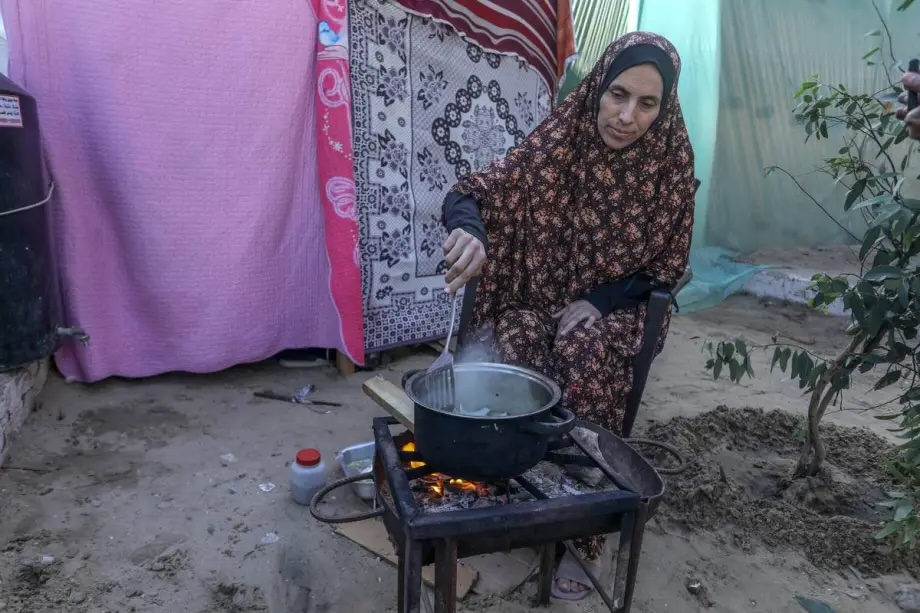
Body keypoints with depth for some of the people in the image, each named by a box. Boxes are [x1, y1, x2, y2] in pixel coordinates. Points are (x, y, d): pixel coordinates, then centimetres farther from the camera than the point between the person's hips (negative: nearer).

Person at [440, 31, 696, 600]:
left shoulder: (671, 164, -7)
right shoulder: (558, 141, -11)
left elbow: (667, 266, 0)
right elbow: (468, 193, -14)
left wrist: (598, 301, -16)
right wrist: (469, 229, -39)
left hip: (614, 306, 0)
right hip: (537, 295, 0)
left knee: (587, 354, -32)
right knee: (514, 347, -32)